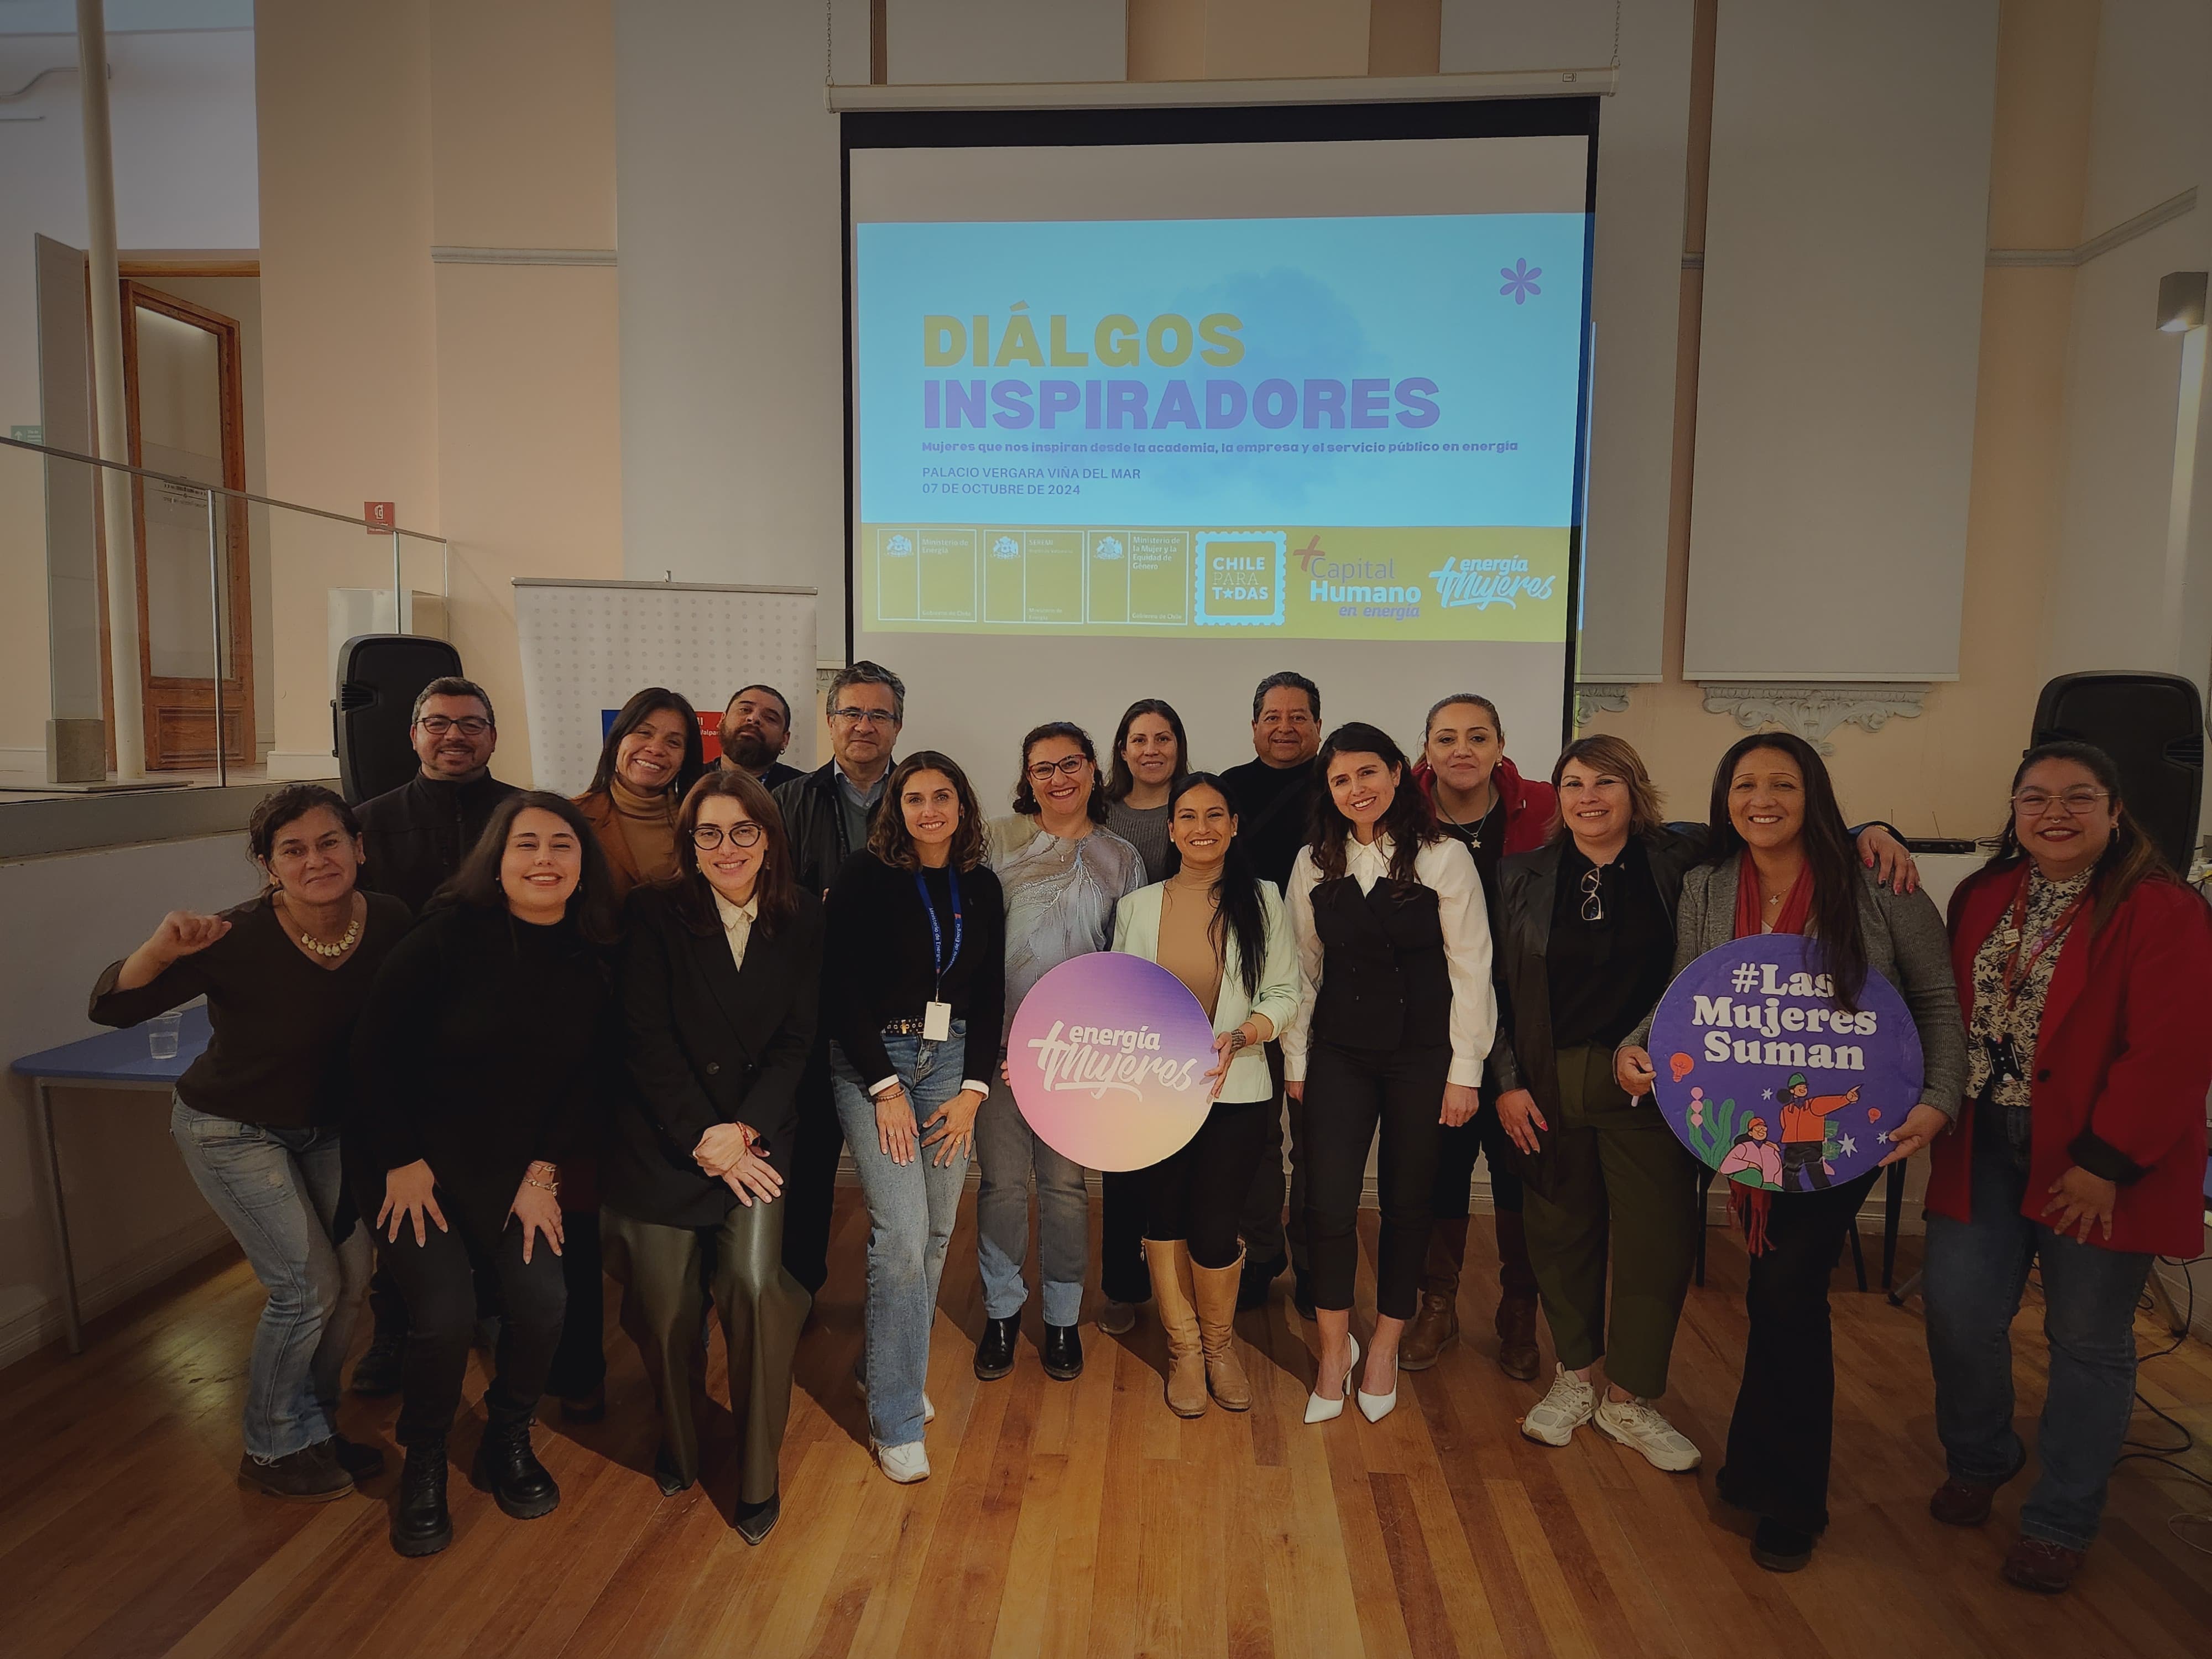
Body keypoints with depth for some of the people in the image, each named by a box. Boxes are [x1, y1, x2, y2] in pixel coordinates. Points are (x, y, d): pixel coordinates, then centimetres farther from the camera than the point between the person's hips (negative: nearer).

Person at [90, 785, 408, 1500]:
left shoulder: (389, 921, -19)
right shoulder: (240, 939, -30)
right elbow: (111, 1006, -27)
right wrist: (163, 947, -47)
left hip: (325, 1125, 5)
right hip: (232, 1129, -5)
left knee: (350, 1275, 9)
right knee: (307, 1285, -4)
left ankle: (313, 1428, 33)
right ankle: (274, 1450, 20)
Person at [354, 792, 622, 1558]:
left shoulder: (591, 963, -6)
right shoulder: (449, 935, -17)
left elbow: (589, 1080, 0)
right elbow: (375, 1048, -13)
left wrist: (543, 1173, -4)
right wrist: (403, 1162, -12)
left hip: (518, 1169, 3)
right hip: (416, 1163, -3)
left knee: (543, 1299, -12)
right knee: (445, 1312, -16)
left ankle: (508, 1443, 18)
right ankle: (423, 1465, 15)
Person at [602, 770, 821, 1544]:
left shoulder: (801, 918, 2)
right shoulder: (654, 914, -4)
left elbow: (796, 1038, 0)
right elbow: (646, 1039, -8)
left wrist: (744, 1129, -12)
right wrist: (705, 1140, -14)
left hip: (758, 1136, 1)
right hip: (662, 1140, 0)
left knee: (756, 1284, -15)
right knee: (666, 1307, 0)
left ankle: (758, 1473, 8)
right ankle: (677, 1441, 32)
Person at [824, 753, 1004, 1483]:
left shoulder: (981, 887, 6)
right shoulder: (865, 876, -7)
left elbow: (991, 994, 8)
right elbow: (840, 988, -10)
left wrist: (973, 1090, 0)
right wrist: (886, 1088, -12)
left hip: (951, 1061, 5)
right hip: (873, 1061, -4)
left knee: (936, 1231, 7)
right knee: (902, 1232, -11)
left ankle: (883, 1367, 31)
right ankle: (896, 1421, 4)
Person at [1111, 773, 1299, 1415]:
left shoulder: (1261, 900, 0)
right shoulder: (1136, 907, 4)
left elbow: (1285, 991, -2)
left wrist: (1239, 1036, -19)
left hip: (1234, 1092, -2)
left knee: (1214, 1234, -5)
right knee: (1164, 1222, 7)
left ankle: (1220, 1343, 27)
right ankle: (1184, 1350, 32)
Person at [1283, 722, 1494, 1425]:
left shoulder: (1444, 858, -5)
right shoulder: (1313, 864, 5)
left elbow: (1470, 970, -4)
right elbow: (1303, 967, 9)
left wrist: (1464, 1070, -6)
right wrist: (1295, 1061, 8)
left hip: (1423, 1055, -2)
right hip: (1339, 1055, 2)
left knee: (1407, 1205, 8)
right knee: (1328, 1204, -4)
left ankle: (1385, 1350, 28)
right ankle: (1334, 1350, 17)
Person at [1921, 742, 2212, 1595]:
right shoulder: (1983, 898, 8)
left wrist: (2105, 1161, -17)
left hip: (2097, 1166, -4)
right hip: (1984, 1149, 4)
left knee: (2088, 1339, 8)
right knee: (1958, 1308, 4)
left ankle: (2060, 1524, 26)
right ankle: (1978, 1461, 32)